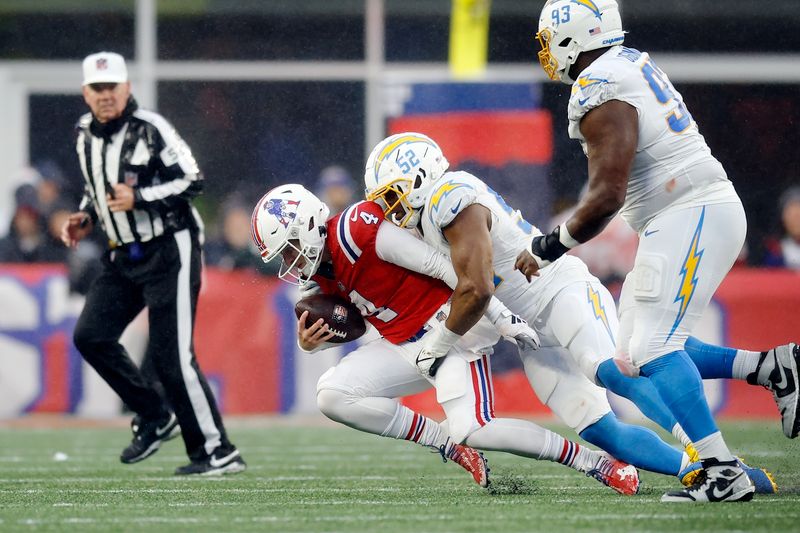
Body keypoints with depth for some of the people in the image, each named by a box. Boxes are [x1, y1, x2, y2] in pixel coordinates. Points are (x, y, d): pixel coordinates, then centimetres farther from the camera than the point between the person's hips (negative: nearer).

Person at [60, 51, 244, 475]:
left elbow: (192, 181, -16)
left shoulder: (150, 129, -15)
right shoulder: (85, 134, 7)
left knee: (170, 354, -12)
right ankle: (154, 417, 13)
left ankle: (217, 452, -5)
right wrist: (85, 218, 5)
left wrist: (139, 198, -24)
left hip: (169, 250, -8)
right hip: (123, 255, 8)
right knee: (90, 336, -4)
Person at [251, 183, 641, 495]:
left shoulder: (355, 230, -20)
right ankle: (451, 447, -2)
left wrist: (503, 319, -21)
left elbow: (441, 265, -21)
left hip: (447, 324, -9)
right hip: (404, 347, 9)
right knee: (332, 395, -5)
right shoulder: (315, 277, 8)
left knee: (472, 430, -25)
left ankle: (593, 462, -11)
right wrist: (309, 342, -5)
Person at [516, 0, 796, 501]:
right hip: (705, 211, 10)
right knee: (637, 354, 10)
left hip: (688, 217, -10)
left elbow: (607, 196, -19)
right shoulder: (634, 63, 16)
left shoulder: (601, 97, -15)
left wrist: (548, 246, -7)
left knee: (654, 348, -15)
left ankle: (723, 473, -22)